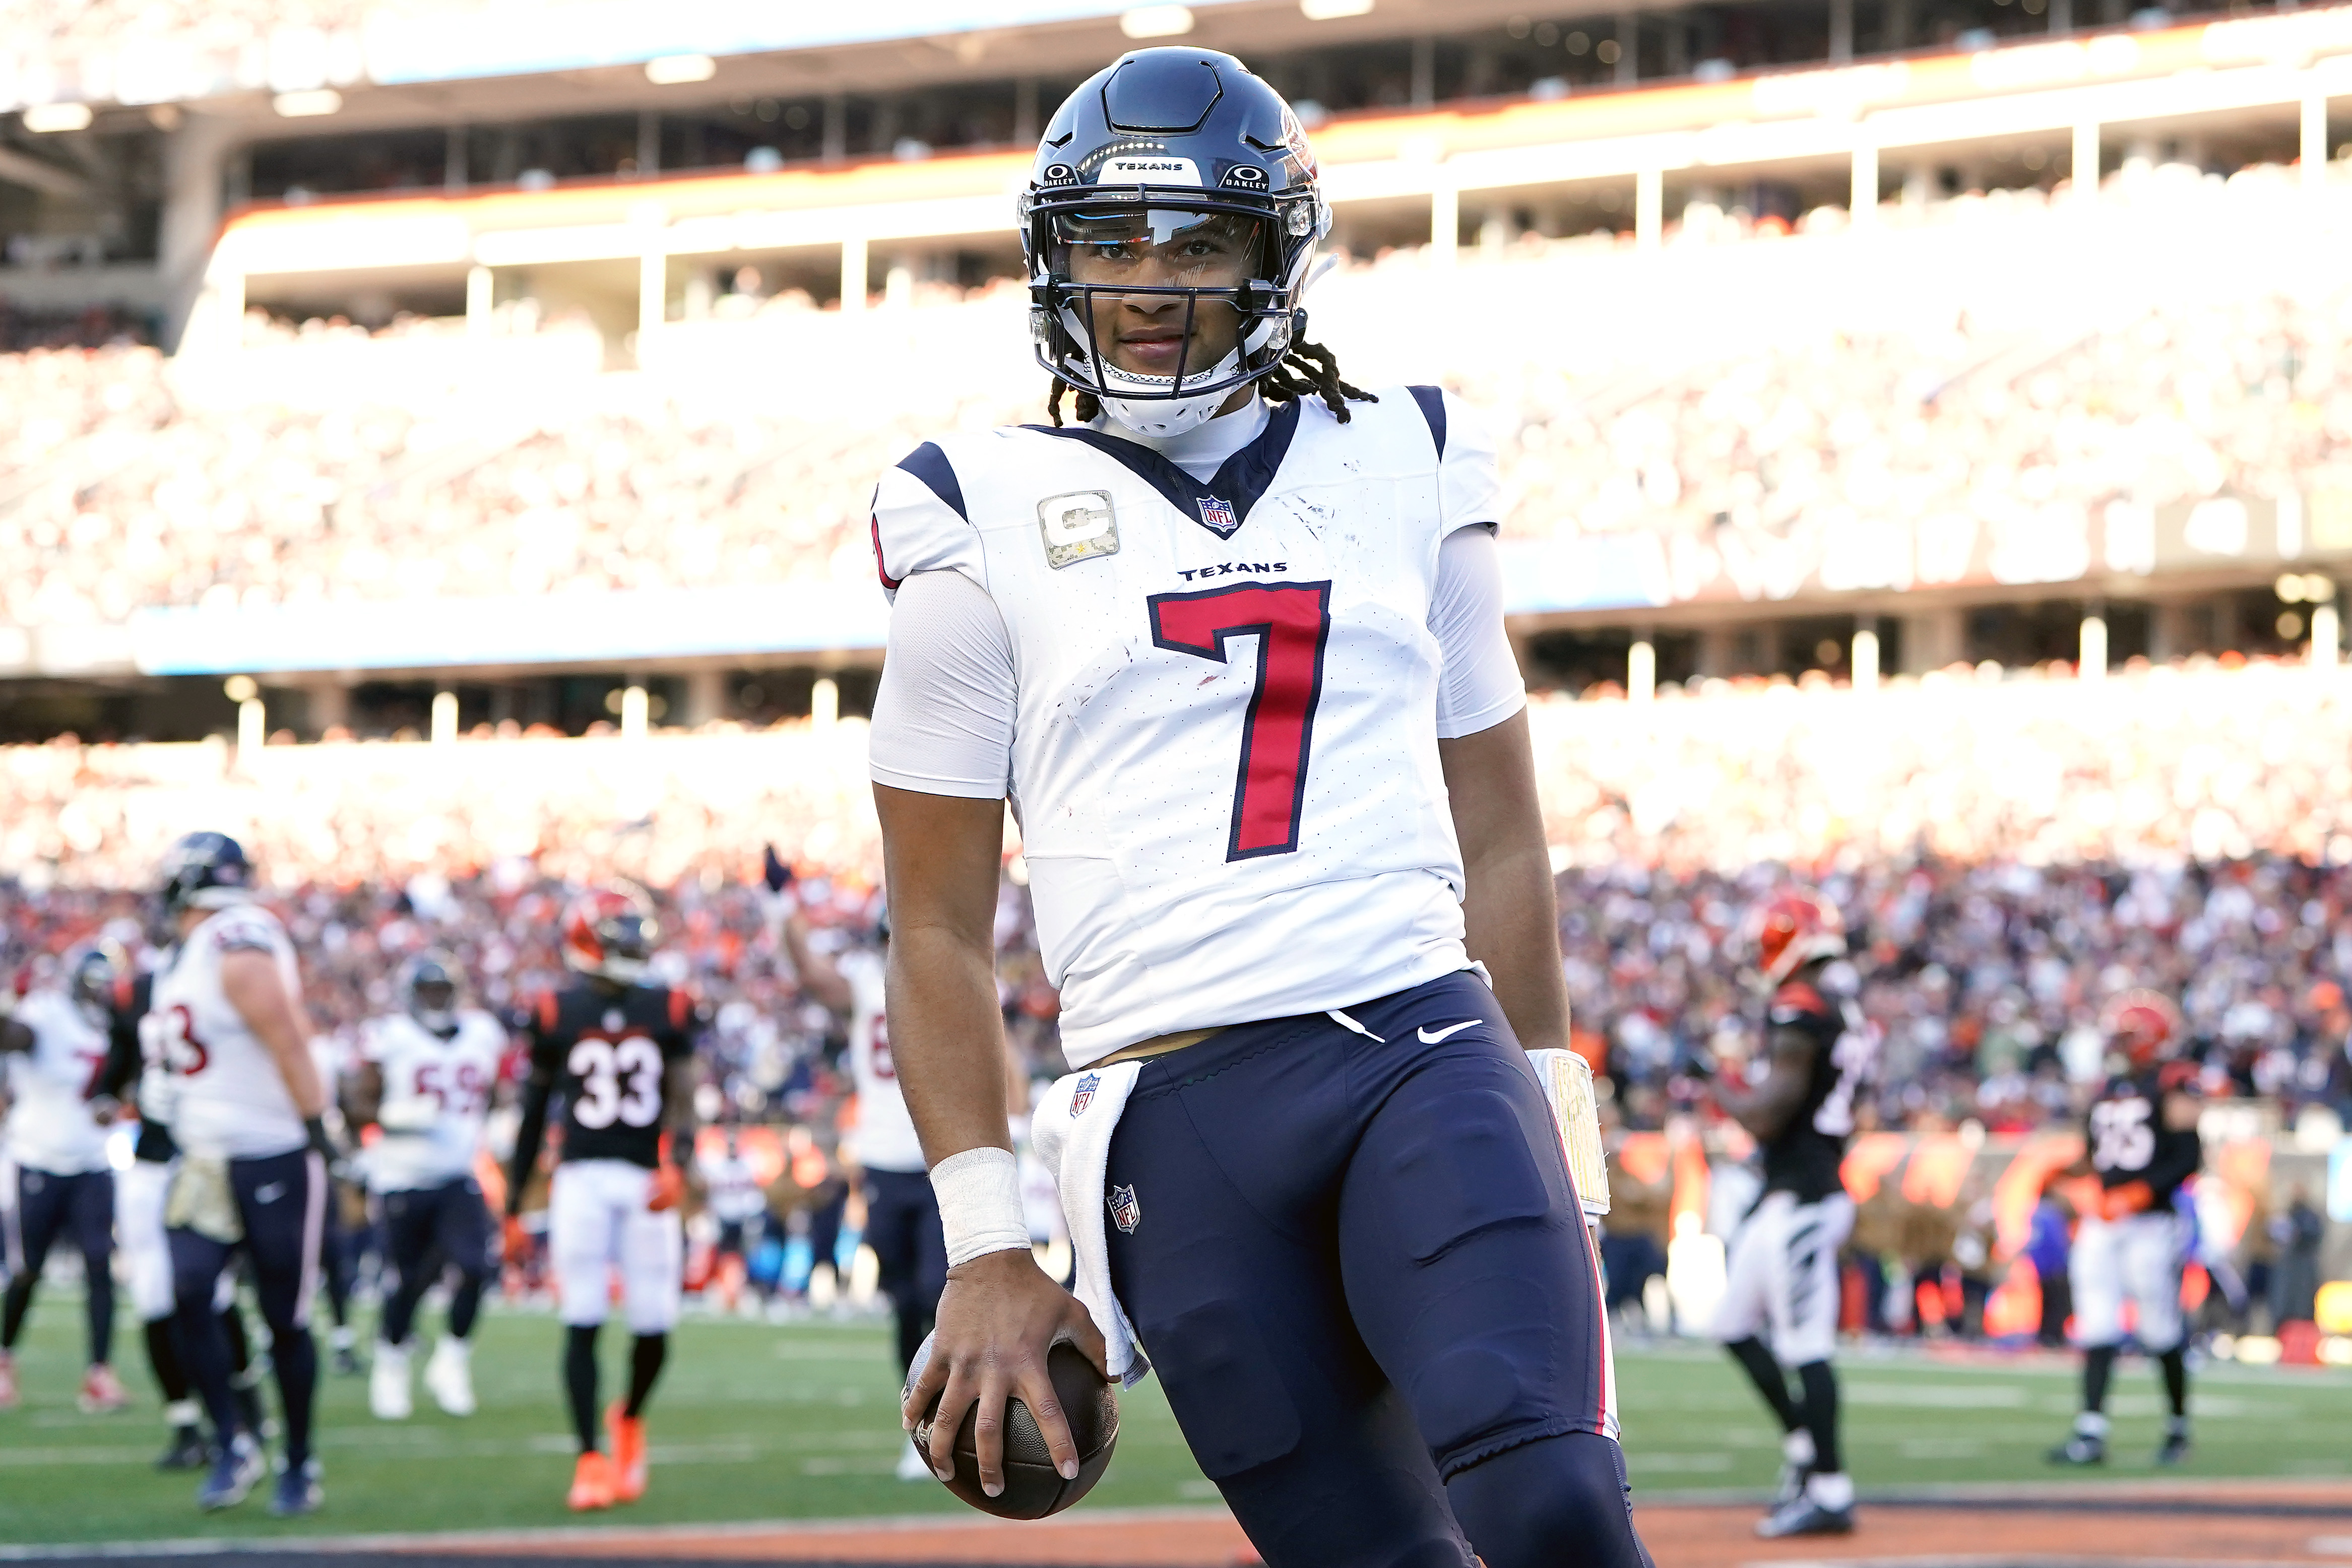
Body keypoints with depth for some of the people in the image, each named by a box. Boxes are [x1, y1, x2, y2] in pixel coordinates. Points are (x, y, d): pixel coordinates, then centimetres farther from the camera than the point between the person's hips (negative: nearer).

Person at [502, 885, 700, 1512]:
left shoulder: (668, 1012, 7)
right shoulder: (557, 1015, 5)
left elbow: (682, 1101, -1)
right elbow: (533, 1115, 11)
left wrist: (675, 1166, -20)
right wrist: (513, 1208, 10)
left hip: (647, 1179, 1)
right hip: (581, 1179, -1)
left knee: (654, 1325, 0)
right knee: (583, 1323, -7)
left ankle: (629, 1419, 29)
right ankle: (591, 1460, -3)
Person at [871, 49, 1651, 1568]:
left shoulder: (1406, 471, 14)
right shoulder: (985, 522, 7)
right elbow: (940, 933, 7)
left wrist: (1546, 1137, 16)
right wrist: (986, 1253, 1)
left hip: (1427, 1054, 1)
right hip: (1181, 1115, -1)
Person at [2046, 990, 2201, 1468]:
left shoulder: (2172, 1085, -6)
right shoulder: (2109, 1089, 15)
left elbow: (2189, 1159, -12)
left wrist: (2141, 1193, -19)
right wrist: (2063, 1171, 2)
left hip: (2153, 1220, -6)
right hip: (2104, 1222, 6)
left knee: (2162, 1330, 1)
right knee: (2097, 1329, -3)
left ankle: (2178, 1425, 19)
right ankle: (2091, 1432, -7)